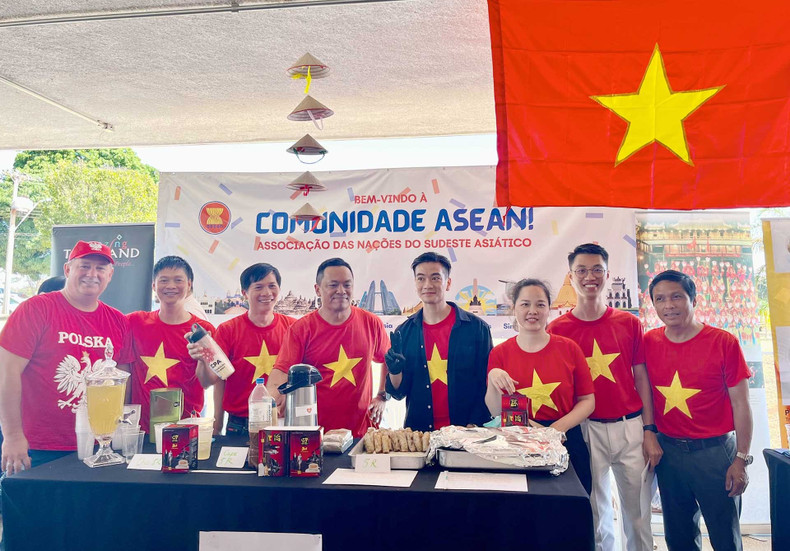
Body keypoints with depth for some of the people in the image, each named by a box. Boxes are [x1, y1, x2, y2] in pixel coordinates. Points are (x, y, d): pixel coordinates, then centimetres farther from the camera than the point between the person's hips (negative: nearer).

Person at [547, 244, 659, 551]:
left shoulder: (629, 323, 3)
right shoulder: (557, 329, -2)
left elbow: (641, 379, 5)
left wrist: (649, 431, 0)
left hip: (631, 426, 2)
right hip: (586, 430, -1)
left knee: (638, 512, 11)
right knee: (595, 515, 10)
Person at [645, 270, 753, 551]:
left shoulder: (724, 343, -10)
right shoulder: (649, 343, -1)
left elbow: (740, 404, -7)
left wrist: (741, 458, -8)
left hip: (714, 450, -3)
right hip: (668, 450, 3)